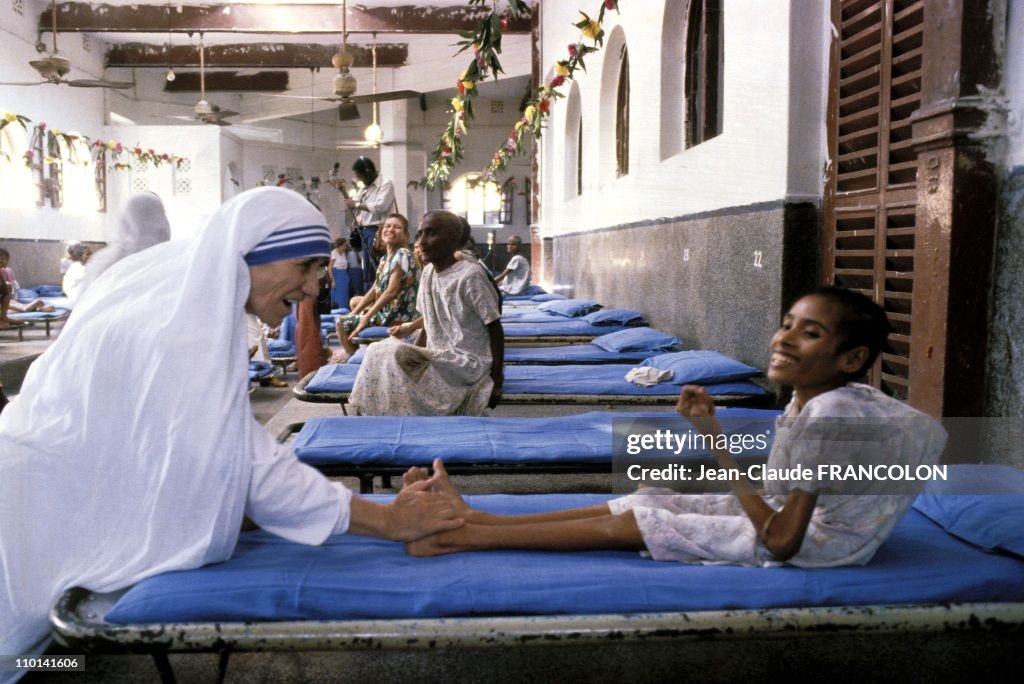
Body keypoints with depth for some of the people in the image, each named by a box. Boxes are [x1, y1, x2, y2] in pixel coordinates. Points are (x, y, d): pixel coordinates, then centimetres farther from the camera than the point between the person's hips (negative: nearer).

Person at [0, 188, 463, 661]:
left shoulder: (188, 297, -2)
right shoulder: (189, 331, -31)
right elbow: (253, 470, -30)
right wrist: (391, 522, -24)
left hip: (76, 488, 9)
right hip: (47, 510, -9)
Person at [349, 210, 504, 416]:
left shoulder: (470, 276, -15)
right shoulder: (428, 272, 7)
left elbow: (496, 330, -13)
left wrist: (497, 381, -16)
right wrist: (413, 355, 4)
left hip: (469, 362, -7)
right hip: (438, 359, 7)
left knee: (394, 357, -24)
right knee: (379, 354, -11)